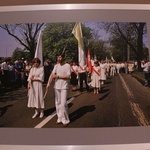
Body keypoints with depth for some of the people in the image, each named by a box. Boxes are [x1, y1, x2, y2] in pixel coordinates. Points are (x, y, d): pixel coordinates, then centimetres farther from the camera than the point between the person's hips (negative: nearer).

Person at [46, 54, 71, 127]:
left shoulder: (67, 65, -6)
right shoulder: (56, 66, 7)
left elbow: (68, 76, -14)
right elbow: (52, 75, -2)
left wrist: (58, 76, -13)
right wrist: (48, 83, -13)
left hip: (64, 87, -5)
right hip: (56, 86, 5)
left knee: (63, 103, -7)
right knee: (57, 103, 11)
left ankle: (65, 119, 7)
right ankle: (60, 118, 24)